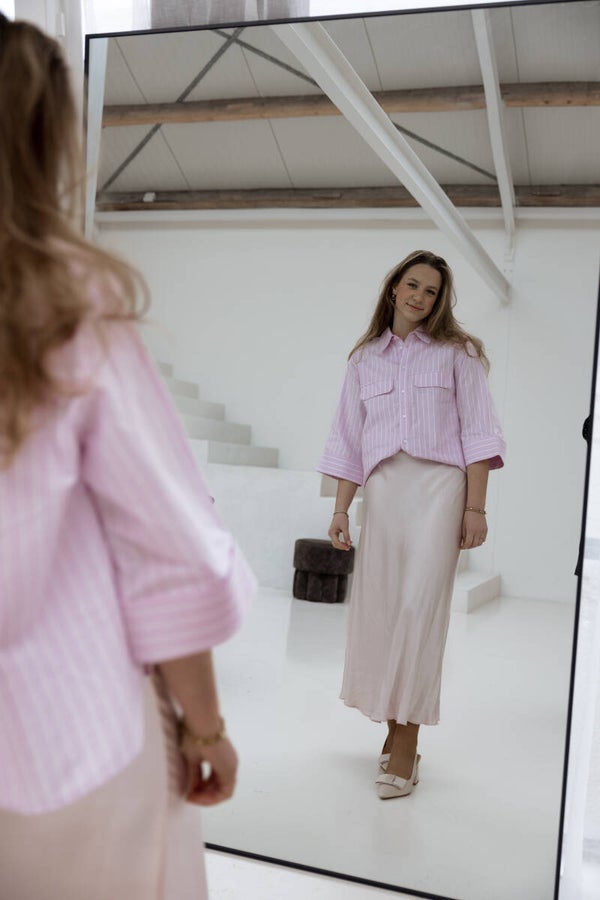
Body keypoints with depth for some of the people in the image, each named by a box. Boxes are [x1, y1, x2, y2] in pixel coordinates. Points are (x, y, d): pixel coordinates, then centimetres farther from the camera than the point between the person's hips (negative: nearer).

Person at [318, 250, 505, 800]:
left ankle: (405, 749, -5)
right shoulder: (365, 359, 17)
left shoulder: (456, 352, 10)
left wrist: (476, 507, -7)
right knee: (377, 609, 1)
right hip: (381, 491, 3)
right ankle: (394, 732, 17)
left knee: (419, 609, -11)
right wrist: (341, 508, 8)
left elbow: (476, 433, 3)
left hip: (438, 486, -3)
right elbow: (348, 441, 15)